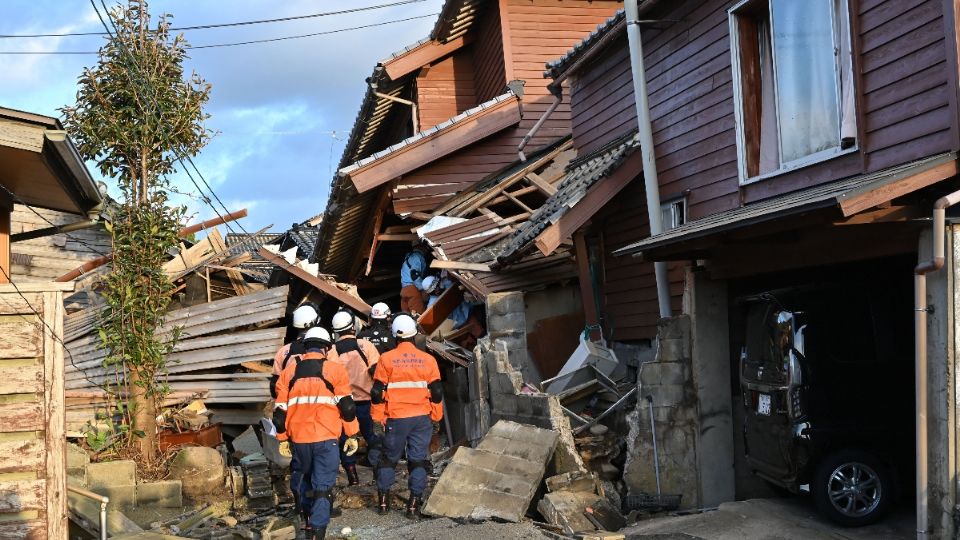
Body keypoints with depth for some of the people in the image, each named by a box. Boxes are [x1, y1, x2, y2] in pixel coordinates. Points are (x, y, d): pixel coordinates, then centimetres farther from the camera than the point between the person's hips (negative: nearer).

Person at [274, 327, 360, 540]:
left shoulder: (289, 371, 6)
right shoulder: (334, 370, -3)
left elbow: (280, 409, 7)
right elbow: (347, 406, -4)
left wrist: (282, 439, 17)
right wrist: (352, 435, 4)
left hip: (298, 438, 3)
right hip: (326, 439, -3)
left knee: (301, 480, 23)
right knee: (323, 486, 0)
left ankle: (308, 520, 38)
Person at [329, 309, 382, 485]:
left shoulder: (331, 351, -4)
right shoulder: (366, 345, -6)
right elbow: (377, 372, -8)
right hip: (365, 399, 0)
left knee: (344, 438, 10)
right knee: (370, 433, 20)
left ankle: (352, 475, 9)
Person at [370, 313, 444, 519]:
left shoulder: (386, 359, -4)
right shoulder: (428, 360, 1)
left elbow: (377, 392, -2)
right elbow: (436, 393, 5)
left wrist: (378, 419, 6)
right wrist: (436, 419, 14)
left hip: (396, 419, -1)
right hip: (422, 418, 1)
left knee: (389, 457, 16)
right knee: (418, 460, 7)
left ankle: (383, 499, 19)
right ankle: (414, 504, 5)